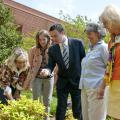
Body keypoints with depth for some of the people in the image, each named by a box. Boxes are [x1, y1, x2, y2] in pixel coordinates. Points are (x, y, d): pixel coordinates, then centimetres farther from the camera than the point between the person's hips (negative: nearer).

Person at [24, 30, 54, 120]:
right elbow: (31, 67, 1)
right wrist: (27, 82, 3)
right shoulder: (33, 50, -7)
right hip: (37, 78, 0)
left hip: (49, 78, 1)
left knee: (47, 101, 10)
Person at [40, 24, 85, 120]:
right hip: (62, 82, 2)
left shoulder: (78, 43, -8)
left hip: (77, 81, -2)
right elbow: (51, 65, -3)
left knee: (77, 110, 7)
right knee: (61, 108, 6)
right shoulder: (52, 49, -2)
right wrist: (47, 71, -27)